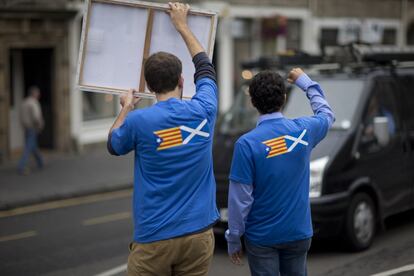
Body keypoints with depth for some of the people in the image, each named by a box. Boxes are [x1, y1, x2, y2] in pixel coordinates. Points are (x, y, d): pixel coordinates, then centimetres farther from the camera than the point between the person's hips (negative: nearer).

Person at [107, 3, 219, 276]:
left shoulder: (139, 121, -10)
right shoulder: (203, 110, -2)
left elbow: (114, 145, 14)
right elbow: (205, 66, 19)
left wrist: (126, 108, 29)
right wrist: (182, 25, 31)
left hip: (154, 237, -3)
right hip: (199, 233, 3)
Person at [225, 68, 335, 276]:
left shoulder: (247, 144, -18)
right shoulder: (303, 130, -6)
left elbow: (240, 198, -15)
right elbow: (326, 114, 19)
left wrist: (233, 239, -4)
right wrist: (305, 82, 28)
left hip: (262, 237, -3)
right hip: (298, 233, 4)